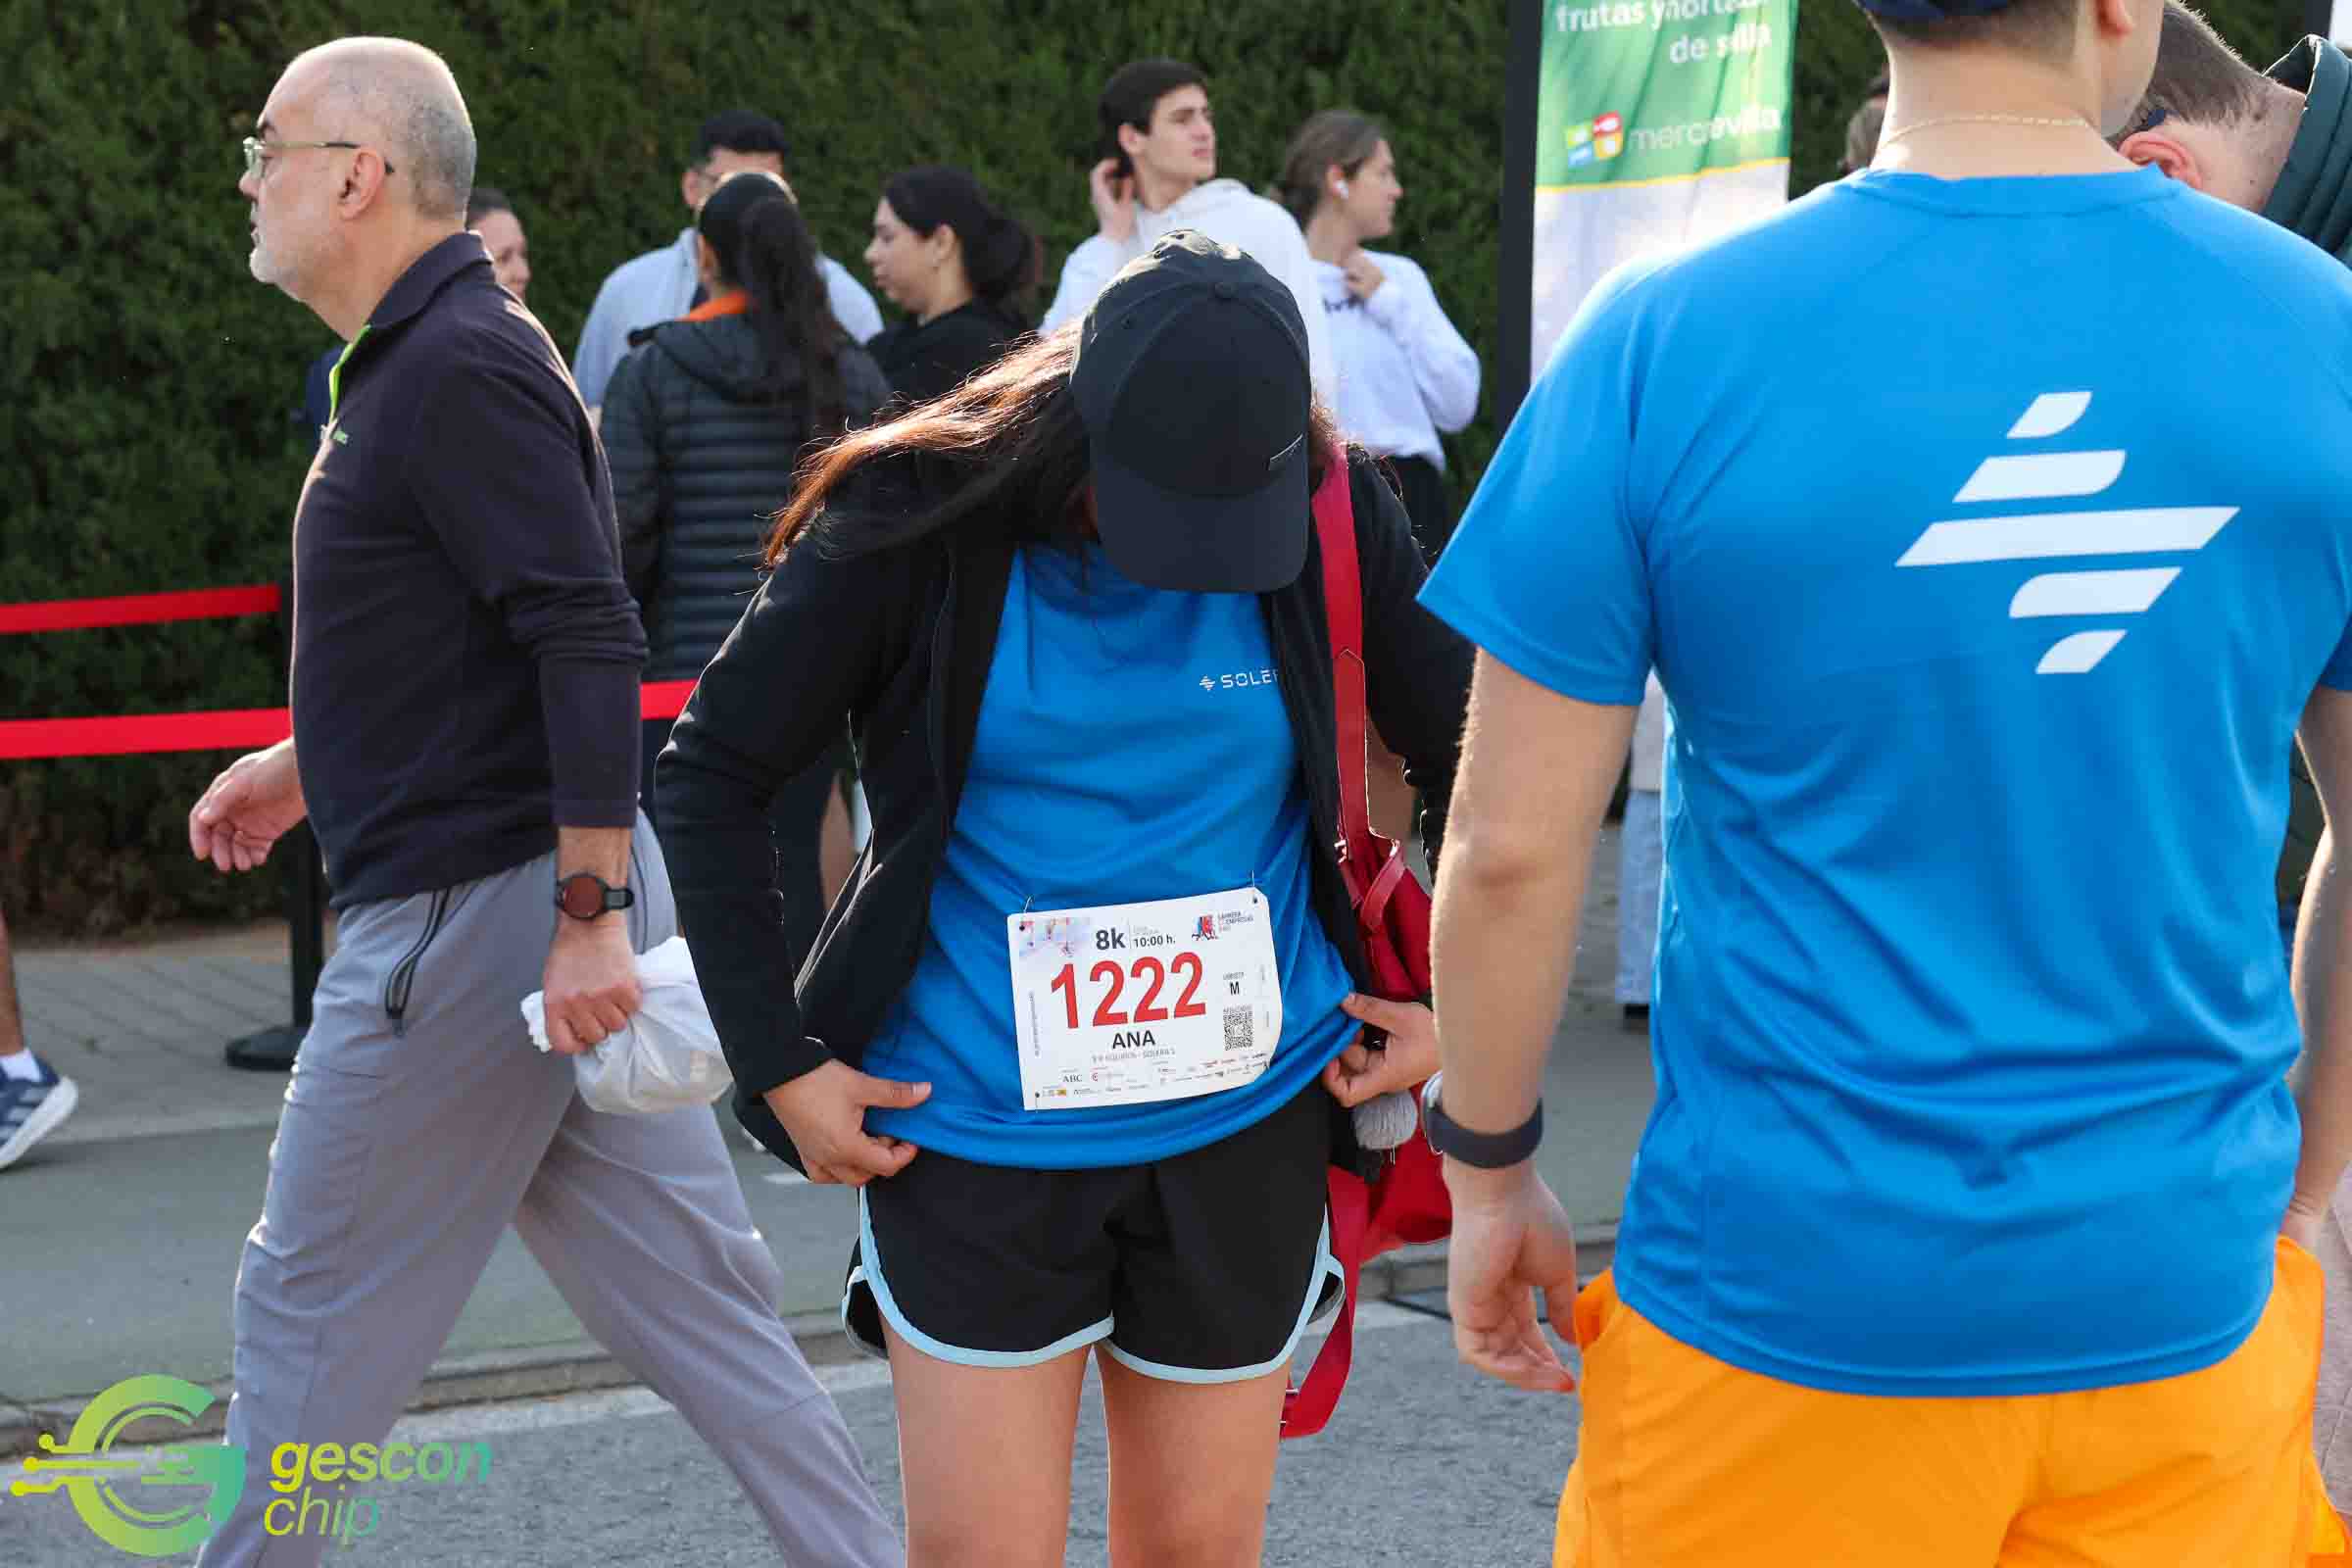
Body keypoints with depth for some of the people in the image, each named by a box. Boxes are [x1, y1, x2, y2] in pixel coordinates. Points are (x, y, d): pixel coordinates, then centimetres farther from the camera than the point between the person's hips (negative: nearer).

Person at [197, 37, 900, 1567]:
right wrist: (303, 762, 30)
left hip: (473, 912, -10)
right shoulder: (426, 359, 16)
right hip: (563, 895, 10)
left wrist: (588, 911, -26)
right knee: (683, 1284, 10)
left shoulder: (460, 369, -16)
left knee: (311, 1309, 4)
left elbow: (590, 640, -24)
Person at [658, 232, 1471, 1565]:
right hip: (977, 1132, -2)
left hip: (1247, 1119, 2)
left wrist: (1455, 1005, 2)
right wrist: (778, 1061, -7)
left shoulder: (1332, 517, -5)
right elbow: (712, 776, -3)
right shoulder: (926, 520, -10)